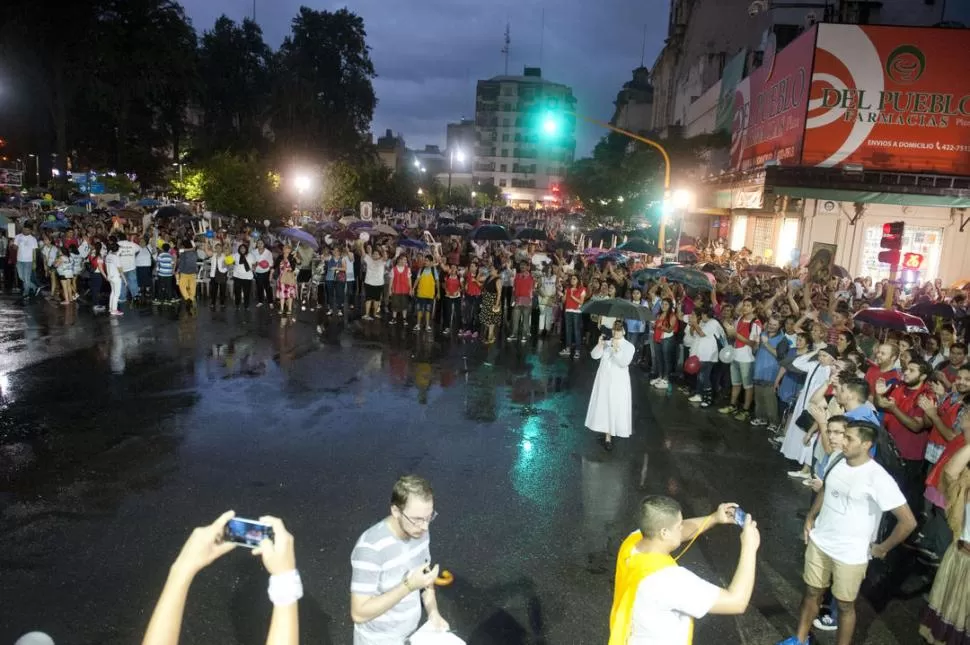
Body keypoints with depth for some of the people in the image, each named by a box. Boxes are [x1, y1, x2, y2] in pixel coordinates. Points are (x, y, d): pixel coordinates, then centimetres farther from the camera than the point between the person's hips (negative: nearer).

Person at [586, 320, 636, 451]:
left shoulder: (629, 346, -6)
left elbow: (624, 363, -20)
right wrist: (599, 345, -21)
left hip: (618, 382, -3)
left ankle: (608, 436, 11)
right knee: (602, 406, 9)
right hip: (603, 379, 3)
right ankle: (606, 433, 24)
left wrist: (616, 349, -31)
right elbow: (595, 356, -6)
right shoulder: (607, 342, 3)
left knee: (615, 407, 0)